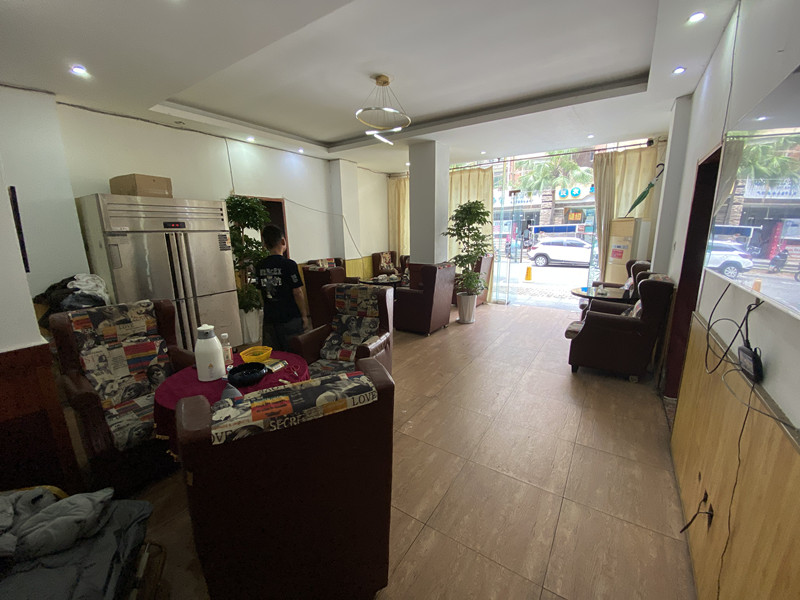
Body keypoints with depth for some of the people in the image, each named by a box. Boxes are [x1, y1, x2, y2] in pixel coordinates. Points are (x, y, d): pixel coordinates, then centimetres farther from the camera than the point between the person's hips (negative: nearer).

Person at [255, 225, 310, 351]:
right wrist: (304, 316, -3)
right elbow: (297, 293, -13)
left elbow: (262, 293, 10)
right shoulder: (289, 264, -13)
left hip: (269, 318, 5)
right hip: (290, 319, -5)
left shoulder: (260, 266, 3)